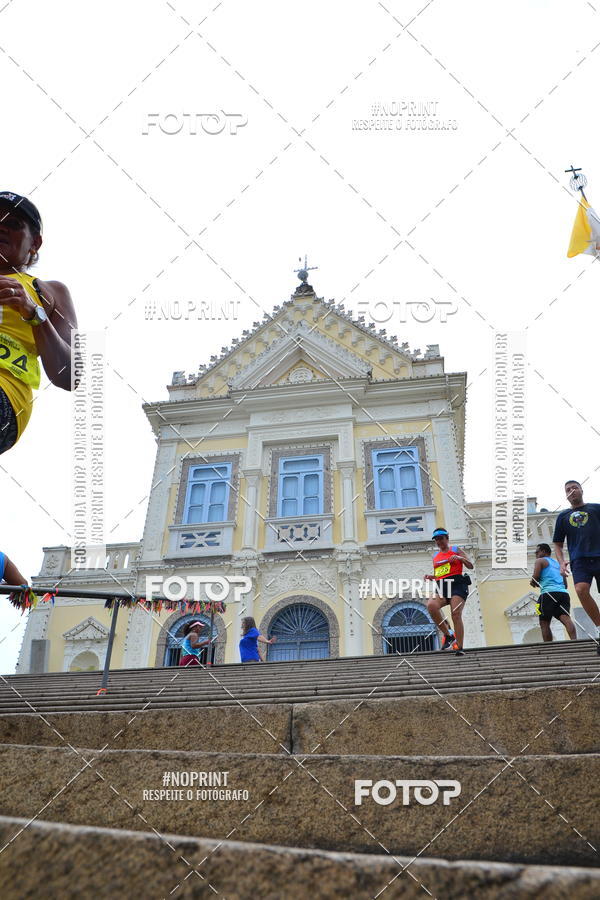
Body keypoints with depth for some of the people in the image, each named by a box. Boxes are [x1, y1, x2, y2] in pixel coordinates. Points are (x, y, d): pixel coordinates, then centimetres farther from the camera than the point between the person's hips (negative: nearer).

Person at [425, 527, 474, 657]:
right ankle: (448, 635, -14)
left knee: (456, 614, -17)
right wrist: (430, 577, 8)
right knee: (431, 605, -26)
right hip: (442, 587, 4)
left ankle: (459, 648, -9)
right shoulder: (435, 556, 23)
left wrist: (460, 558, -13)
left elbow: (470, 566, 4)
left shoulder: (456, 550, 11)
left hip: (457, 584, -4)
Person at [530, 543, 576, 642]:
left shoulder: (540, 561, 12)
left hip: (549, 594, -6)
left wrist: (533, 583, 21)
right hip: (563, 592, 6)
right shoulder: (558, 564, 32)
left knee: (544, 623, -2)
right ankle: (574, 640, -36)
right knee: (566, 618, -13)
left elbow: (535, 578, -1)